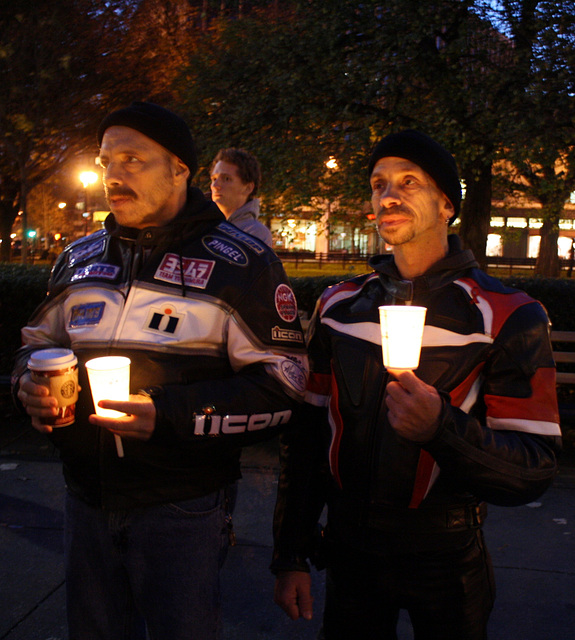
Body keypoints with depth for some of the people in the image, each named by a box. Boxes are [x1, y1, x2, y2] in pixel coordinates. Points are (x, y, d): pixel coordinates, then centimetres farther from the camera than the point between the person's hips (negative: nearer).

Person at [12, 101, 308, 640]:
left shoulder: (240, 263, -9)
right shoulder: (79, 259, 9)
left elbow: (281, 385, -13)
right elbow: (38, 343, 21)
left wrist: (168, 414, -24)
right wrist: (30, 383, -4)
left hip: (182, 507, -5)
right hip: (87, 496, 5)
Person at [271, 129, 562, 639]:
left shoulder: (508, 317, -11)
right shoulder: (339, 307, -1)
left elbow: (535, 468, -16)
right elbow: (306, 434, 2)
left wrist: (441, 428, -34)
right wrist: (291, 556, 3)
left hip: (446, 562, -2)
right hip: (350, 554, 3)